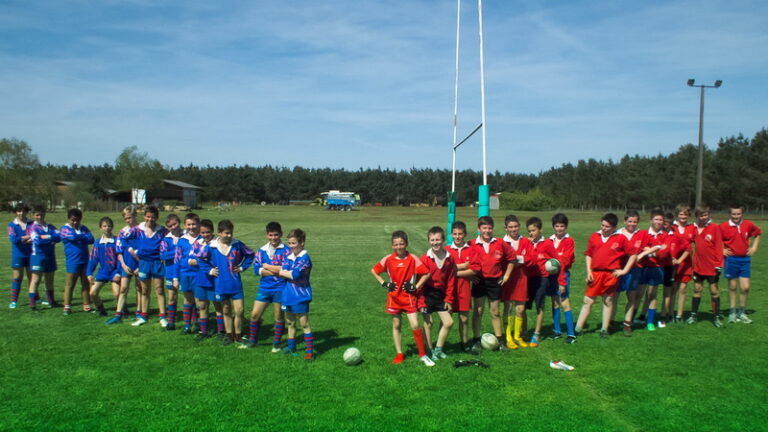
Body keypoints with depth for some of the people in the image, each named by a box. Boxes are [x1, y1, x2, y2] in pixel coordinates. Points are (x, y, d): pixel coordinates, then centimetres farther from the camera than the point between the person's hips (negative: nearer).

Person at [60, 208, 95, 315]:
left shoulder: (84, 228, 10)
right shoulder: (65, 229, 1)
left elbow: (91, 239, -5)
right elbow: (72, 236, -19)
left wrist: (79, 238, -13)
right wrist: (84, 237, -3)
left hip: (85, 261, 4)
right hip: (73, 261, -4)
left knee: (86, 284, 8)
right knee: (69, 285, 0)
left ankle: (86, 305, 16)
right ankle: (67, 307, 7)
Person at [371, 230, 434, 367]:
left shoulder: (413, 259, -10)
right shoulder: (388, 259, -5)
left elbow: (426, 273, -7)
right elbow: (374, 271, 6)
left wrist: (416, 286, -13)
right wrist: (384, 283, -3)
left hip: (409, 296, -2)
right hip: (394, 296, 2)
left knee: (415, 326, -8)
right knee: (396, 325, 10)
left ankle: (423, 355, 6)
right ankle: (399, 354, 23)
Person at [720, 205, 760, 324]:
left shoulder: (748, 224, 1)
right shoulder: (723, 226, -8)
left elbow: (758, 233, 20)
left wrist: (754, 247, 10)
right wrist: (722, 250, -8)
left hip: (745, 259, 2)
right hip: (731, 259, -2)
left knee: (745, 287, 0)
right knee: (732, 287, 6)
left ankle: (742, 313, 16)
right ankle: (733, 313, 17)